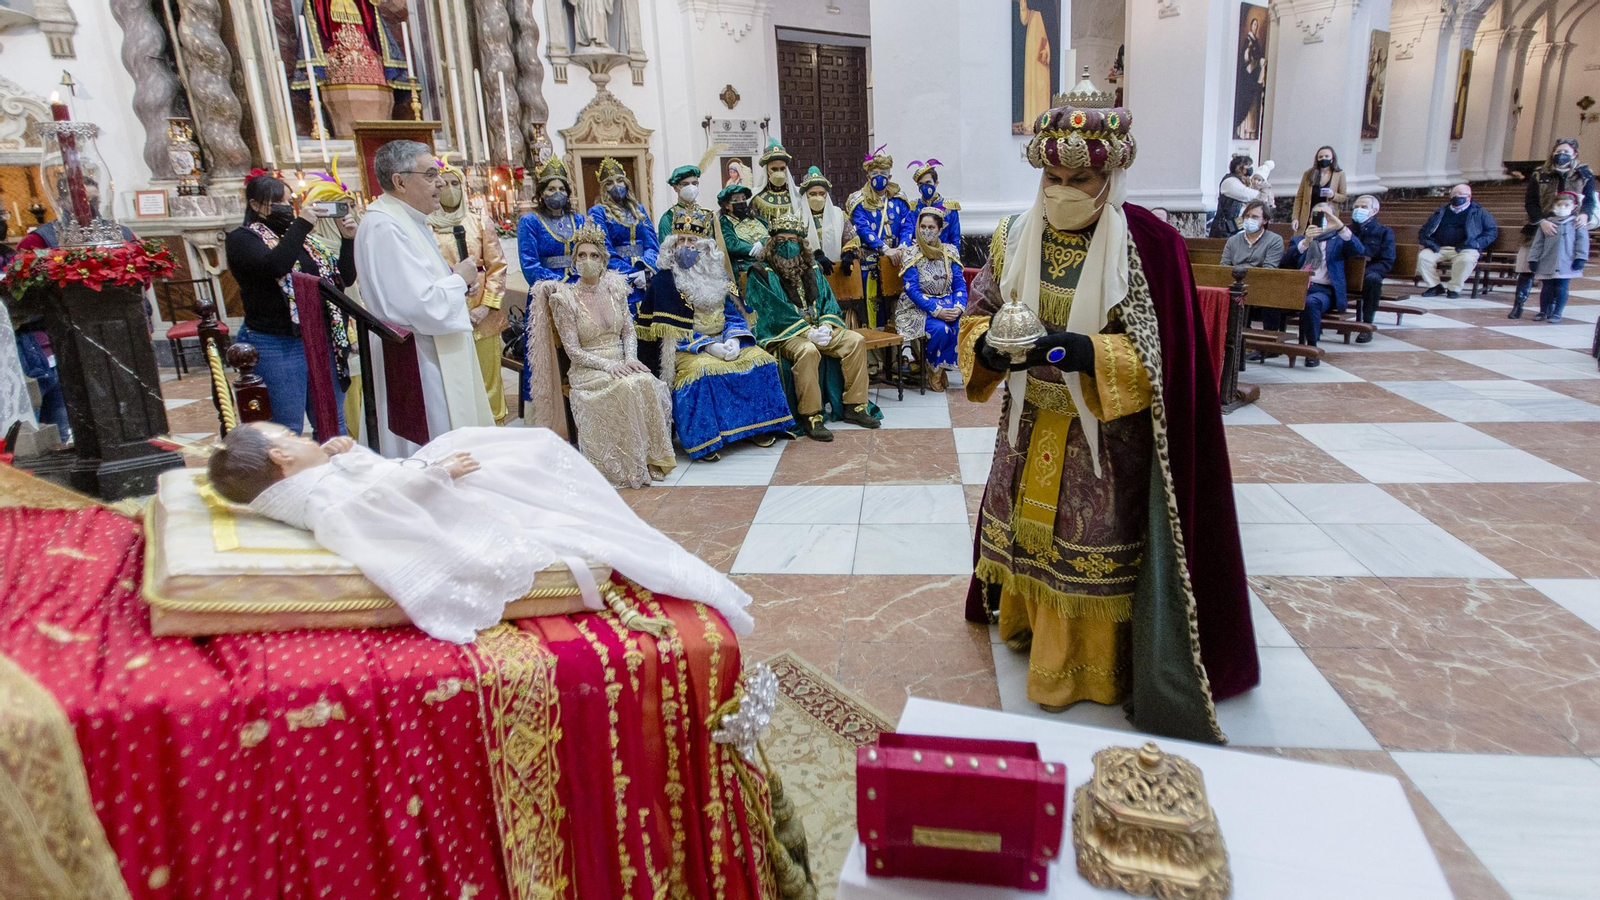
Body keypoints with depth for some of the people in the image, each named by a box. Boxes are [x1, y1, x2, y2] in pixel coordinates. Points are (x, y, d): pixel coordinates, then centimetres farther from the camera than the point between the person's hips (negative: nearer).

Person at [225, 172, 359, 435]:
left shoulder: (305, 238, 17)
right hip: (276, 347, -6)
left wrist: (347, 239, 2)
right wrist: (301, 224, -15)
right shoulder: (241, 239, -1)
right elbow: (274, 266, -22)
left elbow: (344, 278, 15)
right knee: (287, 432, -2)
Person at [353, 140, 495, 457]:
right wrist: (459, 279, -12)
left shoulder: (408, 220, 12)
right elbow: (419, 306, -29)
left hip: (438, 354, 11)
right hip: (416, 362, -11)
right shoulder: (385, 228, -20)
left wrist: (458, 282, 6)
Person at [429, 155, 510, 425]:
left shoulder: (480, 221, 5)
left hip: (482, 313, 1)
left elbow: (497, 266, 2)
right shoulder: (425, 226, 0)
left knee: (487, 375, 5)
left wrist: (486, 306, -8)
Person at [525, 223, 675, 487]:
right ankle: (630, 465, -22)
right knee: (626, 387, -33)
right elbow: (573, 351, -8)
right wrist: (608, 365, -20)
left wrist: (630, 358, -10)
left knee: (648, 383, -28)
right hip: (587, 369, -4)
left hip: (621, 363, 4)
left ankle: (652, 456, -17)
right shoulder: (564, 298, -4)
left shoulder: (614, 288, 9)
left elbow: (629, 331, 10)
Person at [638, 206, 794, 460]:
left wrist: (733, 339, -14)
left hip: (723, 340, 5)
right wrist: (709, 346, -21)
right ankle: (703, 440, -28)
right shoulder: (665, 279, -5)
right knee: (703, 370, -35)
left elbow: (732, 313, 9)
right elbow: (671, 330, -12)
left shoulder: (716, 275, 12)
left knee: (760, 359, -13)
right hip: (687, 347, -5)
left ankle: (756, 426, -2)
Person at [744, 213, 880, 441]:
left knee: (855, 341, -13)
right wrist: (806, 331, -20)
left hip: (817, 328, 6)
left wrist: (826, 325, -10)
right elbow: (772, 313, -13)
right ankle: (810, 417, -27)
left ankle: (854, 406, -7)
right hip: (783, 334, -6)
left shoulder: (812, 269, 17)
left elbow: (828, 302, 13)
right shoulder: (761, 274, -2)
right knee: (808, 351, -36)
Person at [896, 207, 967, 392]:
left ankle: (941, 366, -2)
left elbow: (960, 284, 4)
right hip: (919, 307, -4)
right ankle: (933, 369, -4)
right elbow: (912, 290, -13)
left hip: (947, 305, 4)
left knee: (961, 327, -27)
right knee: (940, 329, -33)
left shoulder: (950, 252, 7)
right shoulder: (911, 255, -5)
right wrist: (937, 311, -23)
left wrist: (959, 306, -17)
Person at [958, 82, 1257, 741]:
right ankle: (1032, 626, 42)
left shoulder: (1147, 245, -13)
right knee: (1028, 530, 17)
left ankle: (1092, 666, 26)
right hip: (1032, 427, 4)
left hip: (1107, 433, -4)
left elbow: (1156, 354, -15)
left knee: (1095, 552, 5)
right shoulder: (1015, 236, 0)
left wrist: (1079, 351, -30)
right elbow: (977, 315, 4)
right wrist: (989, 346, -20)